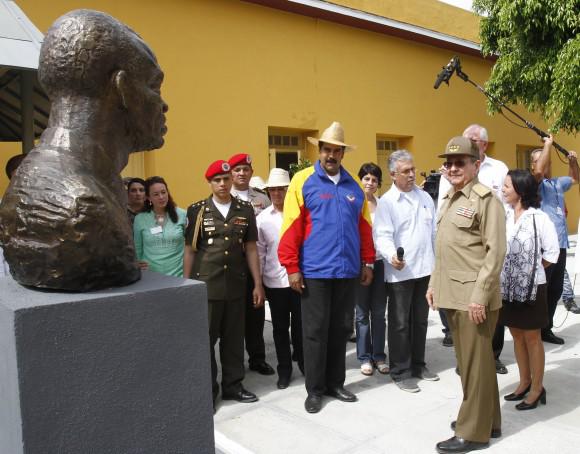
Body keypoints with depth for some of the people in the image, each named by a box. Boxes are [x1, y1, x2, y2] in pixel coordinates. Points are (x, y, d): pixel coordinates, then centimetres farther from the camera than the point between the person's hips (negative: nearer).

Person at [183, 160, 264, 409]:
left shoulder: (245, 210, 5)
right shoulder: (197, 210, -1)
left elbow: (251, 248, 7)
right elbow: (190, 250, 1)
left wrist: (258, 283, 5)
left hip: (236, 286, 2)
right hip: (206, 286, -2)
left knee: (234, 338, 12)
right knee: (205, 339, 6)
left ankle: (232, 384, 27)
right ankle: (207, 389, 20)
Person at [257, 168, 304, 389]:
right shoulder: (262, 218, 0)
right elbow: (259, 252, 3)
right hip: (274, 281, 2)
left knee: (300, 325, 11)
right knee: (280, 328, 12)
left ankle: (302, 360, 35)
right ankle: (284, 369, 27)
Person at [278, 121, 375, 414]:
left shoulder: (353, 185, 9)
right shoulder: (303, 180, -5)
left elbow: (363, 226, 13)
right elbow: (291, 226, -9)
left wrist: (367, 262, 12)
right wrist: (292, 267, -12)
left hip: (347, 270, 4)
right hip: (314, 271, -4)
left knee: (341, 329, 13)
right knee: (315, 331, 4)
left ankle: (335, 382, 28)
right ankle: (314, 389, 17)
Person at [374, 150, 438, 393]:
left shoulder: (425, 197, 11)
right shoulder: (387, 201, -8)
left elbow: (434, 231, 16)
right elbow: (382, 235, -16)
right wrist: (391, 256, -35)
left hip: (425, 268, 6)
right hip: (400, 271, -6)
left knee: (420, 320, 16)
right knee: (400, 323, 3)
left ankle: (418, 364, 30)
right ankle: (400, 372, 13)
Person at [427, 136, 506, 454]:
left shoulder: (486, 199, -10)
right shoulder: (449, 199, 15)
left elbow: (495, 252, -16)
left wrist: (480, 295, -20)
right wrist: (434, 284, 16)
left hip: (474, 297, -8)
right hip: (452, 294, 9)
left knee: (475, 362, 1)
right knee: (466, 360, 17)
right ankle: (487, 419, 32)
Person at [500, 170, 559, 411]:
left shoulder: (539, 218, -11)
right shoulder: (503, 216, 2)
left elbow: (552, 252, -8)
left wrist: (532, 269, -2)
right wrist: (507, 270, -2)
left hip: (531, 288, -5)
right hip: (507, 286, 5)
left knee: (532, 338, 6)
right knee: (517, 336, 16)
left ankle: (537, 388, 20)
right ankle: (524, 382, 31)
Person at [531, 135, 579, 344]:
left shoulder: (558, 183, 18)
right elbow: (539, 171, -26)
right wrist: (548, 144, -15)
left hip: (560, 244, 8)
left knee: (555, 290, 13)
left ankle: (546, 329, 25)